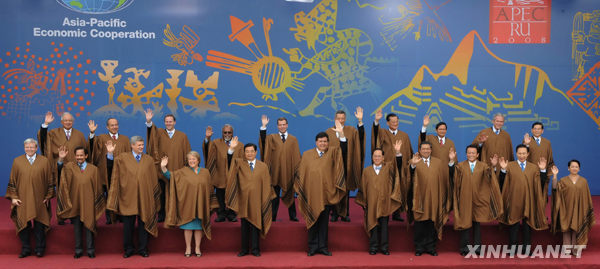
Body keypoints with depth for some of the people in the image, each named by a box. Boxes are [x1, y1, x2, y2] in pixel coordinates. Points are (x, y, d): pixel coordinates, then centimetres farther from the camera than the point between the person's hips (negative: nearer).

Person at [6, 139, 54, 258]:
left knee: (39, 224, 3)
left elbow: (50, 181, 6)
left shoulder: (44, 161, 2)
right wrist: (13, 197, 0)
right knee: (23, 224, 4)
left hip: (39, 199, -1)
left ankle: (40, 249, 13)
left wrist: (48, 196, 3)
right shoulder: (17, 161, 4)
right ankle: (25, 249, 15)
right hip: (22, 199, 1)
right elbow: (12, 180, 6)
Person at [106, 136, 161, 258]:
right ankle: (128, 249, 18)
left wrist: (154, 197, 6)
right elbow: (110, 166, -3)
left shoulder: (149, 159, 6)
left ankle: (143, 249, 16)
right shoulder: (123, 158, 3)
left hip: (144, 198, 1)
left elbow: (154, 179, 8)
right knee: (128, 225, 6)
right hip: (128, 197, -1)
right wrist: (110, 153, -18)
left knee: (143, 224, 6)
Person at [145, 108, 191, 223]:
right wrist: (149, 122, -37)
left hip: (177, 170, 0)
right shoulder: (159, 133, 6)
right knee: (162, 193, 4)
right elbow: (152, 131, -17)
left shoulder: (182, 136, 6)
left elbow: (187, 154, 6)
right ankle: (161, 215, 14)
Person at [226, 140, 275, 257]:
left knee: (255, 225, 5)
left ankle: (255, 249, 14)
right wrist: (231, 149, -29)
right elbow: (229, 162, -14)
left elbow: (267, 184, 4)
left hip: (256, 201, -1)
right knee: (244, 226, 8)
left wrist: (269, 198, 2)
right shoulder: (239, 164, 3)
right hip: (243, 200, 1)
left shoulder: (263, 166, 2)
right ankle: (244, 250, 16)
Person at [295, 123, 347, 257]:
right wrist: (300, 188, 2)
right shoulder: (307, 155, 3)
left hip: (326, 194, 1)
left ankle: (322, 247, 16)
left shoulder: (332, 153, 4)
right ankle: (313, 247, 15)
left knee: (324, 221, 7)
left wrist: (341, 134, -28)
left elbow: (343, 150, -14)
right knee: (312, 220, 6)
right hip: (312, 194, -1)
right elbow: (301, 173, 6)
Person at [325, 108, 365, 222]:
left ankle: (345, 214, 13)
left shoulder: (351, 130, 5)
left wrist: (360, 121, -23)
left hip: (346, 165, 0)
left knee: (345, 190, 5)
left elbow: (360, 135, -13)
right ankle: (334, 214, 11)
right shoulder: (329, 132, 4)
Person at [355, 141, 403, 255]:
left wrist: (397, 152, -30)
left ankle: (384, 247, 12)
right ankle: (373, 247, 11)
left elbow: (398, 164, -13)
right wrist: (363, 202, 5)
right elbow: (362, 187, 7)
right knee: (373, 224, 3)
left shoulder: (388, 167, 5)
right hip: (372, 203, 0)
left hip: (385, 203, 0)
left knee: (384, 225, 4)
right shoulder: (366, 171, 4)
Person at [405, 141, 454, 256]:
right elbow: (409, 172, -17)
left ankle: (430, 247, 16)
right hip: (420, 198, -2)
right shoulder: (414, 162, 2)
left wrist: (451, 160, -13)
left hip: (433, 198, 2)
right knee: (420, 223, 2)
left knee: (432, 222, 6)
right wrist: (412, 165, -37)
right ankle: (419, 247, 12)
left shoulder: (438, 162, 13)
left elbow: (449, 172, 3)